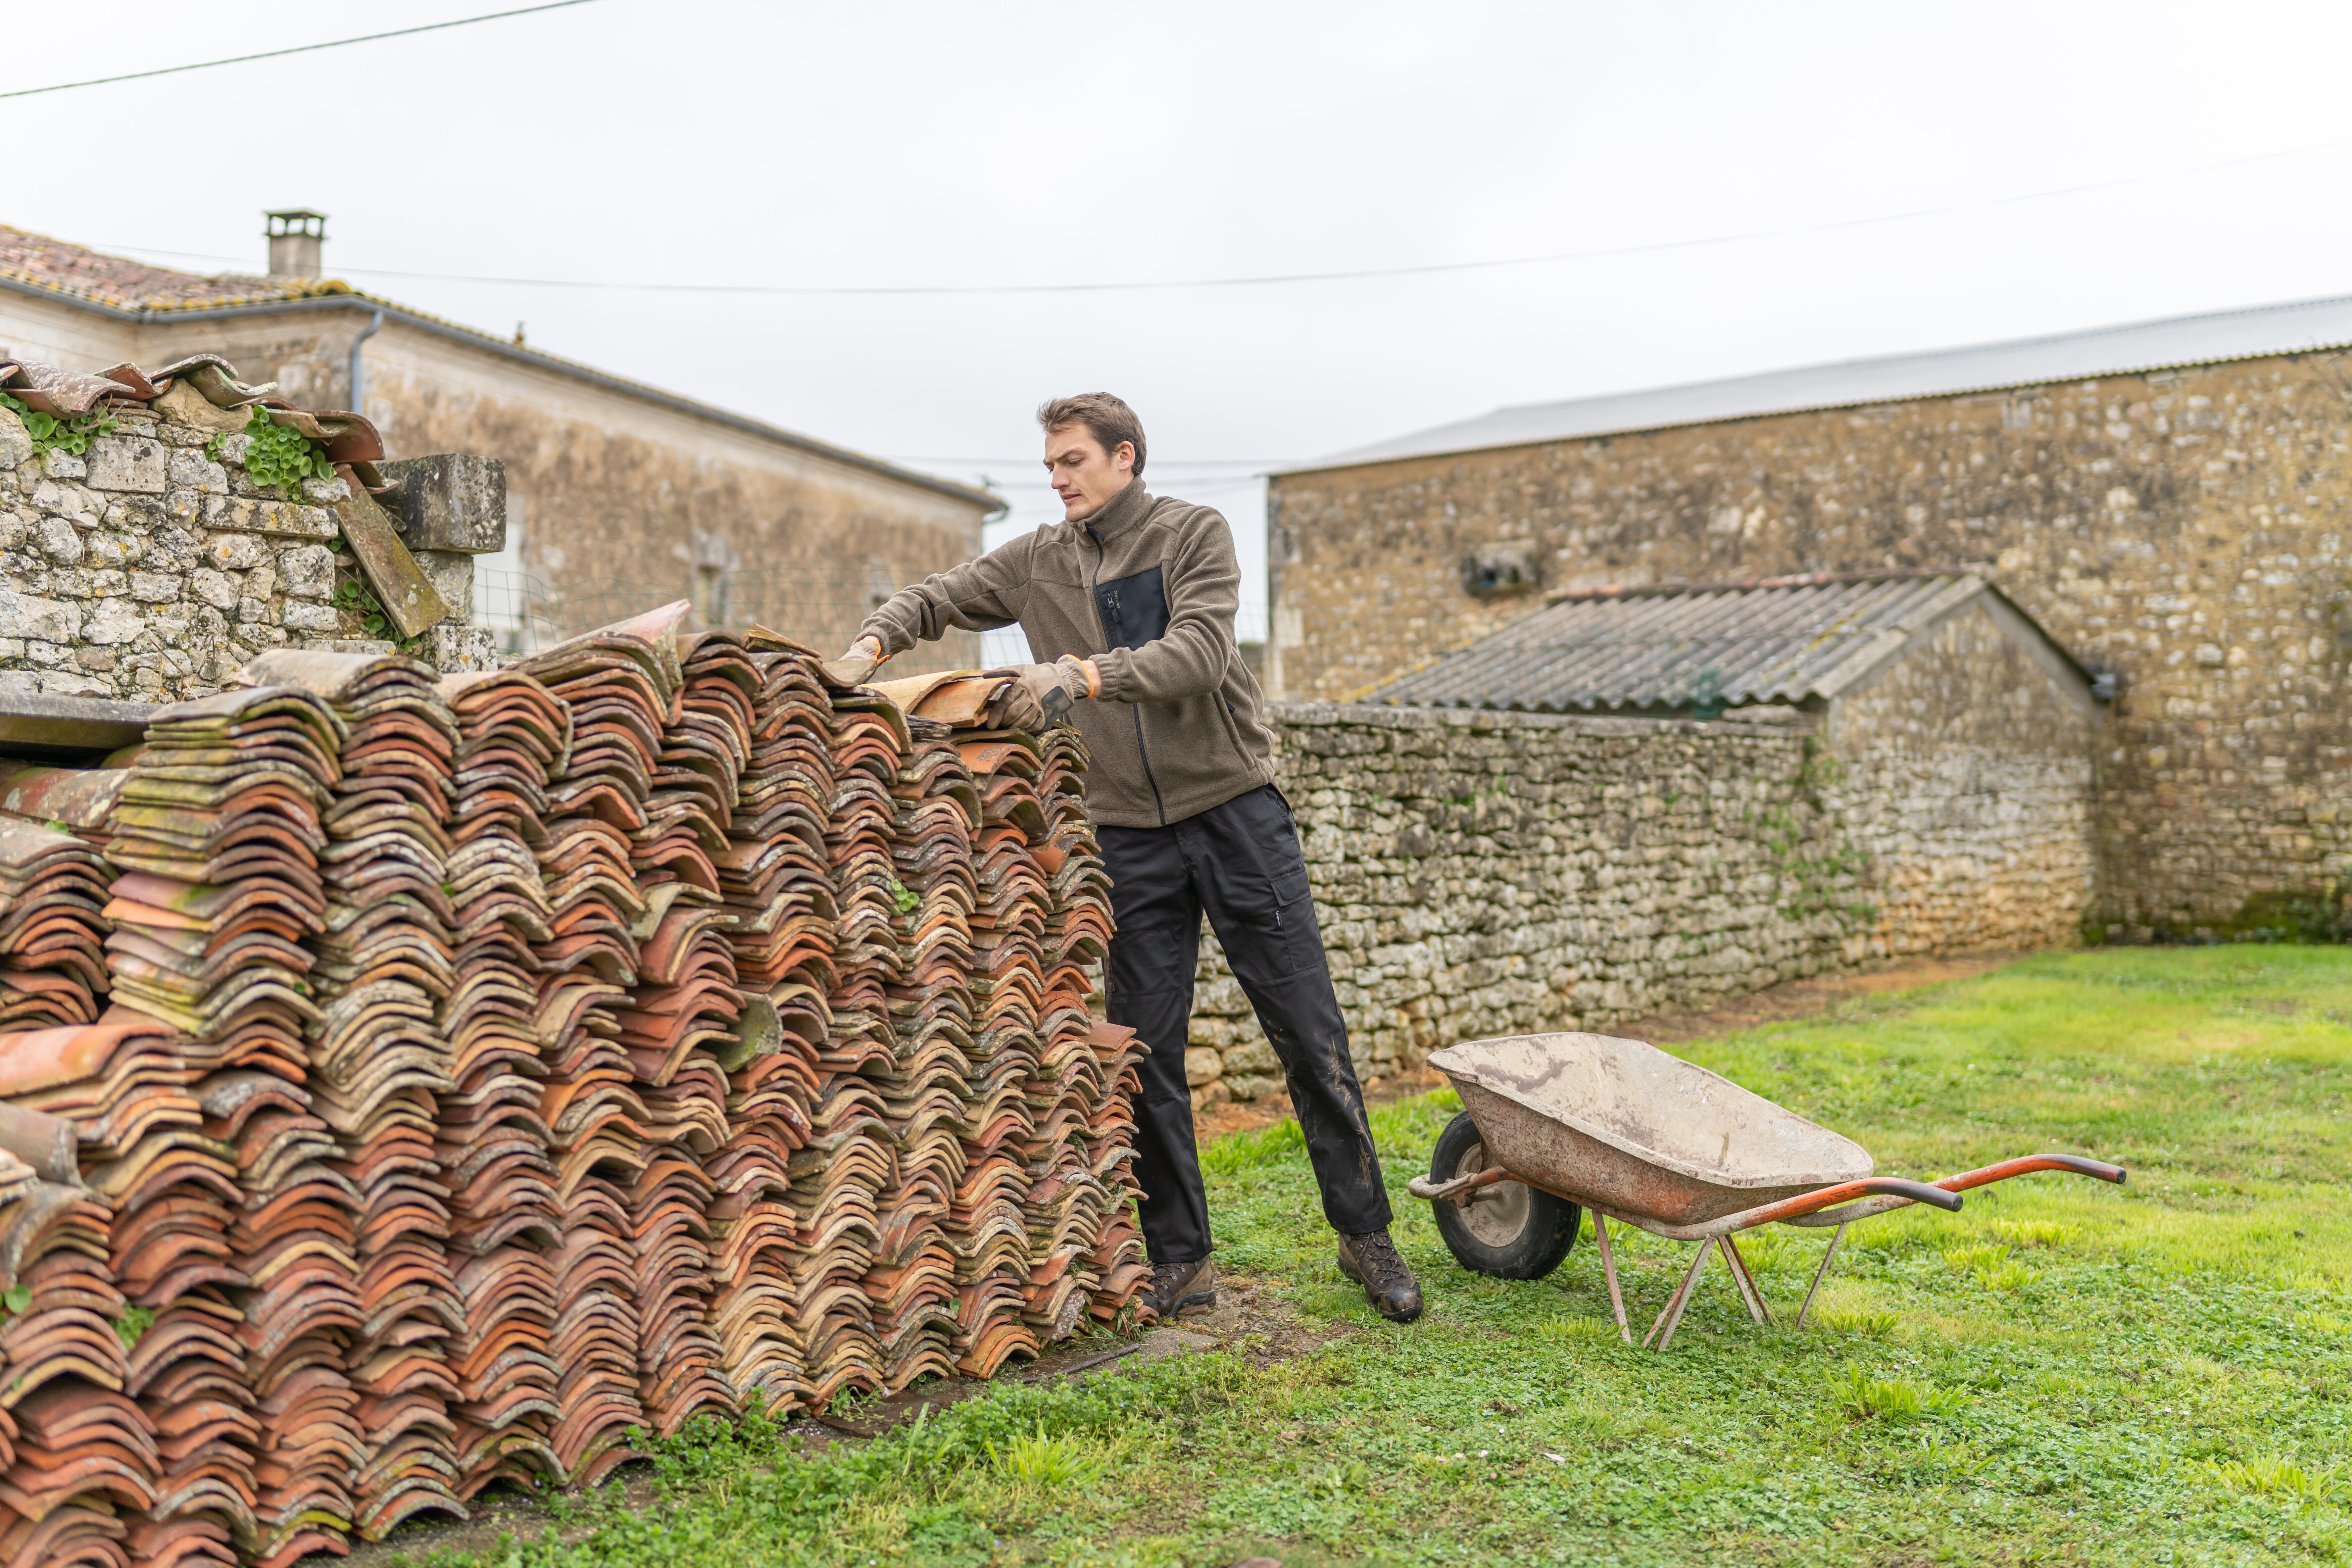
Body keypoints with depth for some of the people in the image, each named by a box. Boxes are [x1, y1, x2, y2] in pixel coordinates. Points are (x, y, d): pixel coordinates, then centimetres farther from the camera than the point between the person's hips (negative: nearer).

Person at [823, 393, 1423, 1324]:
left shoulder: (1195, 535, -4)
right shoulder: (1039, 562, 8)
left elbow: (1198, 653, -20)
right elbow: (938, 599, 14)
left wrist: (1083, 675, -33)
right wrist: (874, 644, -7)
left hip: (1235, 810, -3)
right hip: (1128, 834, 3)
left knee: (1309, 1032, 0)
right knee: (1147, 1053, 4)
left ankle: (1365, 1237, 14)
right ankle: (1181, 1264, 15)